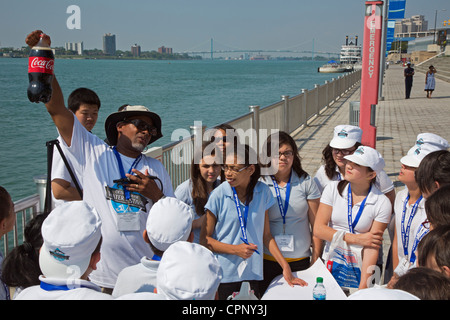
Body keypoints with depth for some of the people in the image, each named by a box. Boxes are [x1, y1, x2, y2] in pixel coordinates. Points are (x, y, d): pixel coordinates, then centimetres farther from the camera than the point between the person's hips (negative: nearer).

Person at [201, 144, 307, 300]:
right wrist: (235, 249, -16)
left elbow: (266, 235, 8)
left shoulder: (263, 192, 1)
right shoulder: (218, 195, -8)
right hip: (224, 275, -2)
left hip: (253, 274, 2)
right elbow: (204, 239, -4)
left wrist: (285, 267, 4)